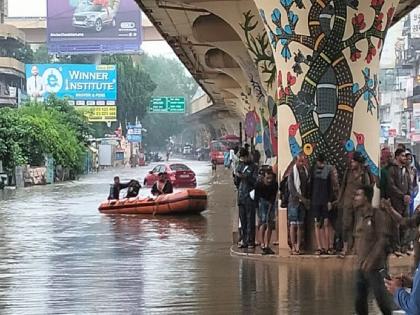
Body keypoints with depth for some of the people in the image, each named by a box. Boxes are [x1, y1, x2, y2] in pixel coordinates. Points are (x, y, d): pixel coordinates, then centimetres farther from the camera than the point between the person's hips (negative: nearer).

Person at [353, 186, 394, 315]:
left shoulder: (378, 214, -11)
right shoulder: (361, 217, 13)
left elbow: (383, 239, -17)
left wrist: (371, 259, -24)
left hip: (375, 267, -8)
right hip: (361, 266, 8)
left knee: (381, 299, -5)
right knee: (360, 302, 9)